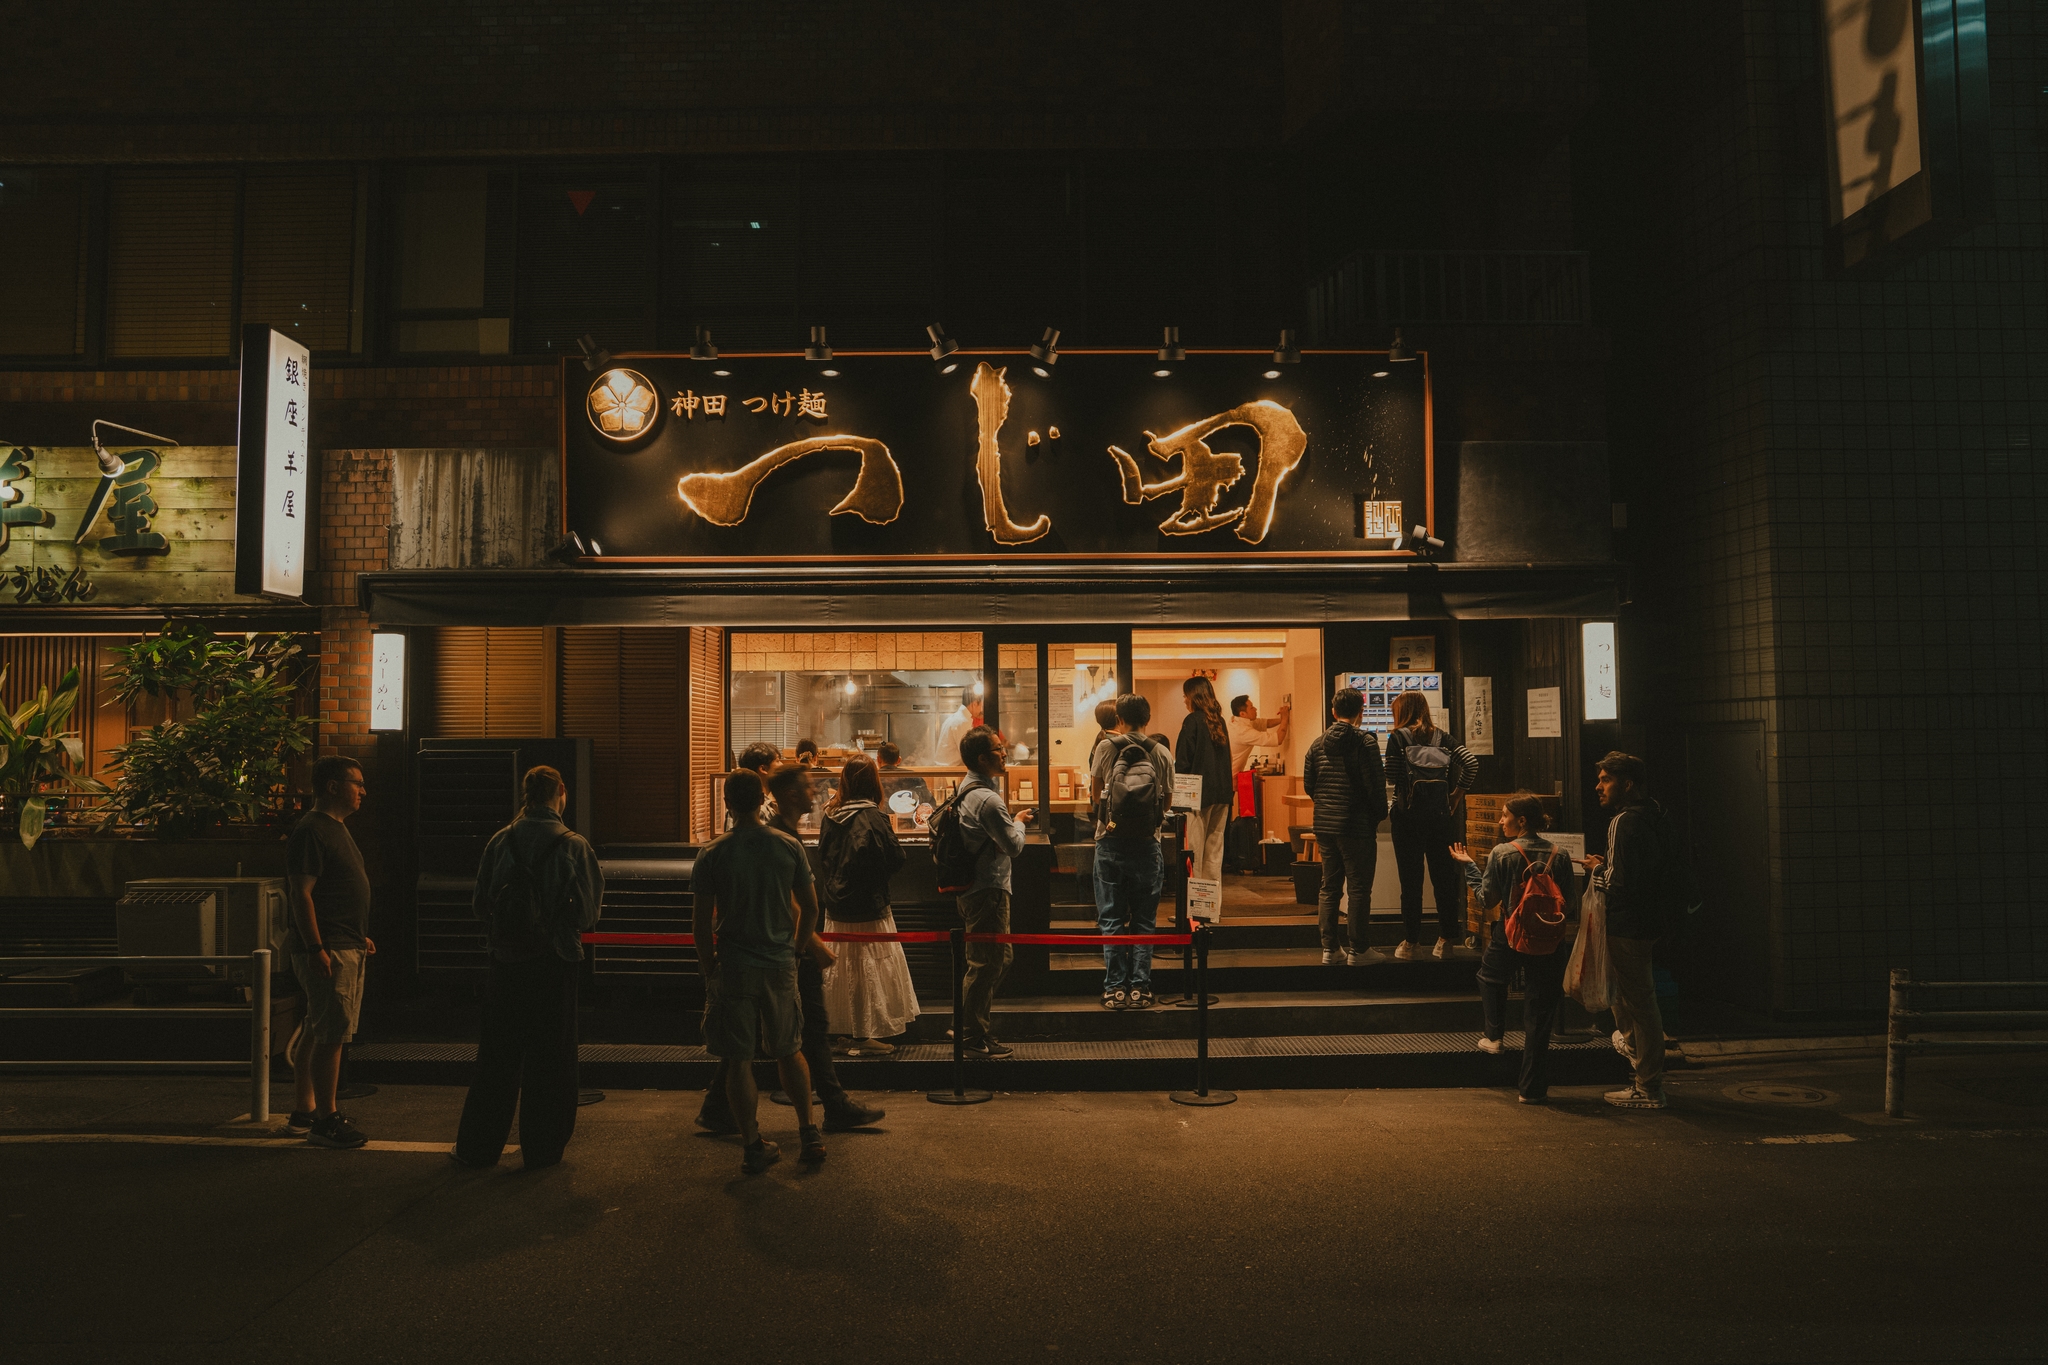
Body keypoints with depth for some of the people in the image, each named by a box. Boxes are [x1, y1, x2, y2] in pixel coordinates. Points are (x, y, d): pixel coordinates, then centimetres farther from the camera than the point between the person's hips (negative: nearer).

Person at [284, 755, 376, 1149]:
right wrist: (315, 949, -23)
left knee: (317, 1032, 15)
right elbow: (302, 894, -19)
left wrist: (360, 937, 23)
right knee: (330, 1036, -7)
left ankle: (305, 1111, 24)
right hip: (327, 951, -10)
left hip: (347, 949, 10)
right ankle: (325, 1121, -2)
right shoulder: (311, 831, -14)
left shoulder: (336, 828, 17)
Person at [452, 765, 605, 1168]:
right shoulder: (575, 847, -10)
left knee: (497, 1058, 14)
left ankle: (478, 1146, 22)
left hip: (506, 963, 3)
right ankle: (542, 1147, 15)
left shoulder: (500, 841, -3)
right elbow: (589, 911, -7)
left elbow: (480, 903, 2)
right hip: (554, 964, -2)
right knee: (550, 1059, 9)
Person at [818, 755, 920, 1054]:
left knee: (841, 968, 14)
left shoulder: (830, 817, 2)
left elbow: (823, 859, 10)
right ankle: (866, 1036, 6)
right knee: (868, 969, 3)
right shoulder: (873, 817, -15)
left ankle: (840, 1030, 21)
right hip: (868, 908, -5)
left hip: (836, 909, 5)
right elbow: (896, 858, -14)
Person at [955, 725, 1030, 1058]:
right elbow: (1014, 846, -19)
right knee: (985, 964, -1)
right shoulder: (987, 800, -23)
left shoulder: (969, 789, 11)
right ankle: (972, 1037, 9)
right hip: (989, 890, -11)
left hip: (976, 888, 11)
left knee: (1001, 956, 20)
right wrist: (1018, 821, -2)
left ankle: (966, 1022, 28)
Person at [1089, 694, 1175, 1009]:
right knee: (1143, 921, 9)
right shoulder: (1161, 753, -1)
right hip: (1146, 844, 1)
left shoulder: (1106, 749, -4)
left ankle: (1115, 989, 6)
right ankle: (1140, 988, 8)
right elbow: (1168, 802, 6)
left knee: (1112, 920, 6)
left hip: (1110, 842, -1)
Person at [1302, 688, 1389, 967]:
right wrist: (1380, 814, 4)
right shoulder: (1365, 742, -11)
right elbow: (1376, 785, -13)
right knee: (1359, 888, 2)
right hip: (1357, 826, -5)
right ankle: (1358, 949, 5)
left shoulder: (1318, 744, 5)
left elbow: (1308, 784, 9)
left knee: (1329, 887, 11)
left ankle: (1329, 949, 14)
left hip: (1324, 825, 5)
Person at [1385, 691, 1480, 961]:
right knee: (1444, 877, 9)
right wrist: (1455, 796, 6)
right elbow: (1471, 764, -2)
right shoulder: (1441, 738, 8)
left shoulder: (1398, 738, -3)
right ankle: (1446, 941, 11)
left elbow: (1392, 777, -8)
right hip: (1440, 813, 3)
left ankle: (1409, 943, 7)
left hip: (1408, 813, -3)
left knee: (1410, 879, 2)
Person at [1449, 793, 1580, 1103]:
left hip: (1510, 937, -2)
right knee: (1539, 1016, 7)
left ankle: (1494, 1036, 39)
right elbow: (1571, 906, 1)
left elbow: (1488, 899, -3)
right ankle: (1532, 1087, 11)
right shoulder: (1560, 855, -2)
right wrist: (1567, 949, 14)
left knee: (1491, 976, 32)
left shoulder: (1502, 853, -11)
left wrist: (1469, 865, 8)